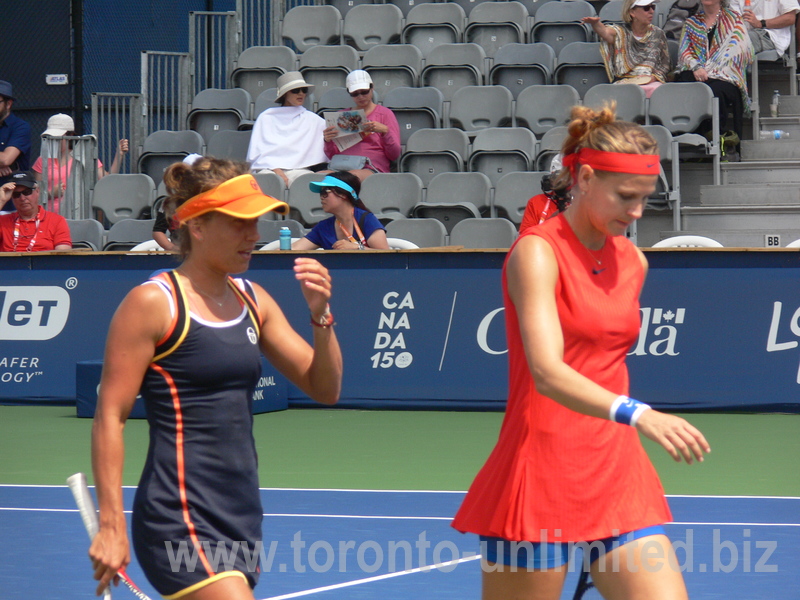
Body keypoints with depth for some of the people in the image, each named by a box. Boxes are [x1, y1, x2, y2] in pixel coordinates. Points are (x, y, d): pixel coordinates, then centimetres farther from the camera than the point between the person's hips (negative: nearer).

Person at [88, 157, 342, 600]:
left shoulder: (252, 301, 12)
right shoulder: (154, 304, -7)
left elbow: (324, 389, 14)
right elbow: (109, 417, -9)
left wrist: (320, 317, -4)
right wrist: (110, 524, -14)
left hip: (241, 515, 7)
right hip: (180, 519, -7)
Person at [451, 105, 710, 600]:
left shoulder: (634, 262, 11)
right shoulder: (537, 252, -10)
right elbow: (547, 372, -25)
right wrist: (637, 414, -39)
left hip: (619, 475, 6)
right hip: (543, 478, -6)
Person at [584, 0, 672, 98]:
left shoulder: (657, 34, 15)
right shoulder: (622, 33, 6)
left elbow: (664, 64, 16)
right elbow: (606, 32, -18)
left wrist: (654, 77, -7)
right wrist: (595, 23, -42)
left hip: (651, 82, 2)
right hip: (624, 82, -2)